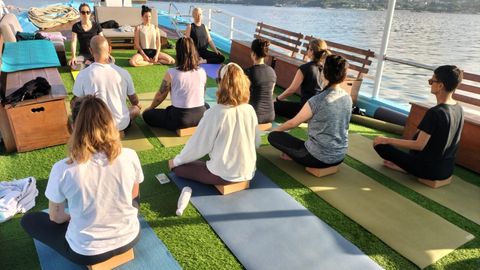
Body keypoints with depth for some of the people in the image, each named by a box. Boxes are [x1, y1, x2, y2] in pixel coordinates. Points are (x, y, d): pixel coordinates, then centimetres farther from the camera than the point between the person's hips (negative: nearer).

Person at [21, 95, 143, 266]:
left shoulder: (63, 169, -24)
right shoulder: (130, 156, -19)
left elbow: (56, 217, -6)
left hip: (87, 253, -2)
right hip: (130, 239, 3)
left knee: (29, 220, 21)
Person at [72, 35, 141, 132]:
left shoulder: (83, 75, -16)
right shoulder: (123, 73, -13)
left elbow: (74, 103, -1)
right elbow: (134, 101, 3)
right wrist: (137, 105, 29)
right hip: (121, 125, 0)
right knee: (136, 109, 29)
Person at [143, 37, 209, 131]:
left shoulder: (171, 73, -12)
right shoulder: (202, 72, -1)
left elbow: (160, 96, 2)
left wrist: (150, 107, 23)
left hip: (180, 120, -3)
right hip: (200, 116, 4)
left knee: (147, 115, 16)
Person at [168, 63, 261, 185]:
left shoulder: (215, 113, -22)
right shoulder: (250, 110, -8)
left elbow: (199, 145, -13)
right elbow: (257, 143, 4)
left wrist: (176, 161, 3)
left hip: (223, 176, -5)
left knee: (176, 166, 11)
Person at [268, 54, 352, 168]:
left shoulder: (317, 100, -21)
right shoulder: (348, 98, -2)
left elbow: (293, 123, -9)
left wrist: (276, 129, 11)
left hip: (319, 159, -7)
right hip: (340, 157, 7)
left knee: (273, 136, 0)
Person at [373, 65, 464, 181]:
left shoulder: (434, 112, -25)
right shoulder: (459, 109, 0)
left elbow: (419, 145, -23)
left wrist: (388, 140, -16)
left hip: (430, 171, -8)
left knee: (379, 144, -9)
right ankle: (406, 165, 21)